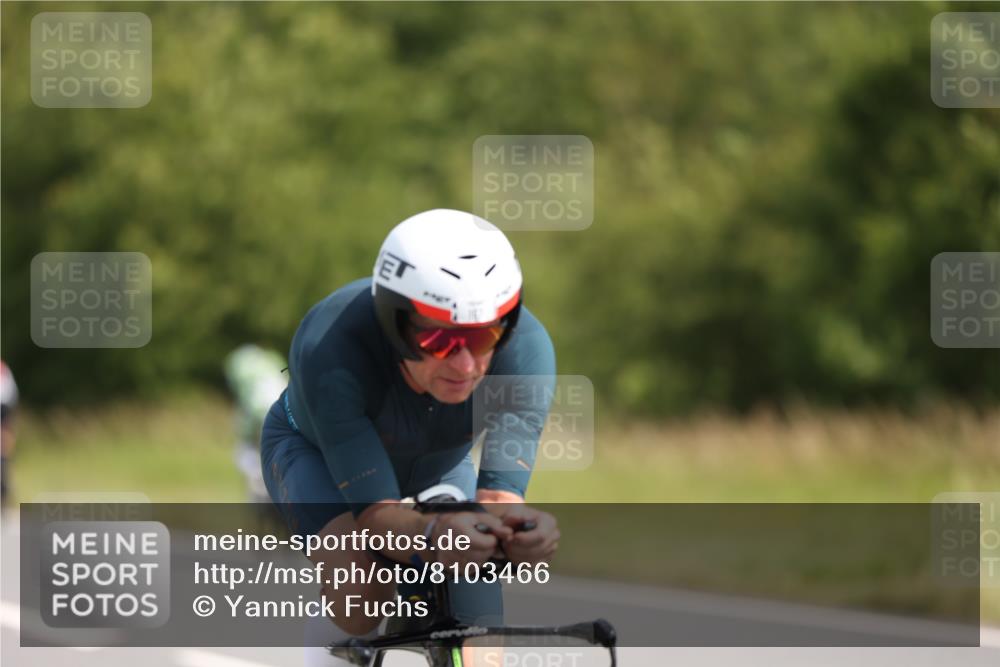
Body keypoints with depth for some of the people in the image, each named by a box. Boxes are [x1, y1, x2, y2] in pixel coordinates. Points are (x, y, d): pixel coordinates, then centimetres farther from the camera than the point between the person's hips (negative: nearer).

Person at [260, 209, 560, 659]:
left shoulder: (525, 348, -36)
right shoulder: (332, 348, -42)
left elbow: (500, 491, -41)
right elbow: (375, 512, -44)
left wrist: (514, 526, -65)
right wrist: (433, 535, -67)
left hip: (437, 462, 3)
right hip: (316, 451, -3)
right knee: (361, 595, -31)